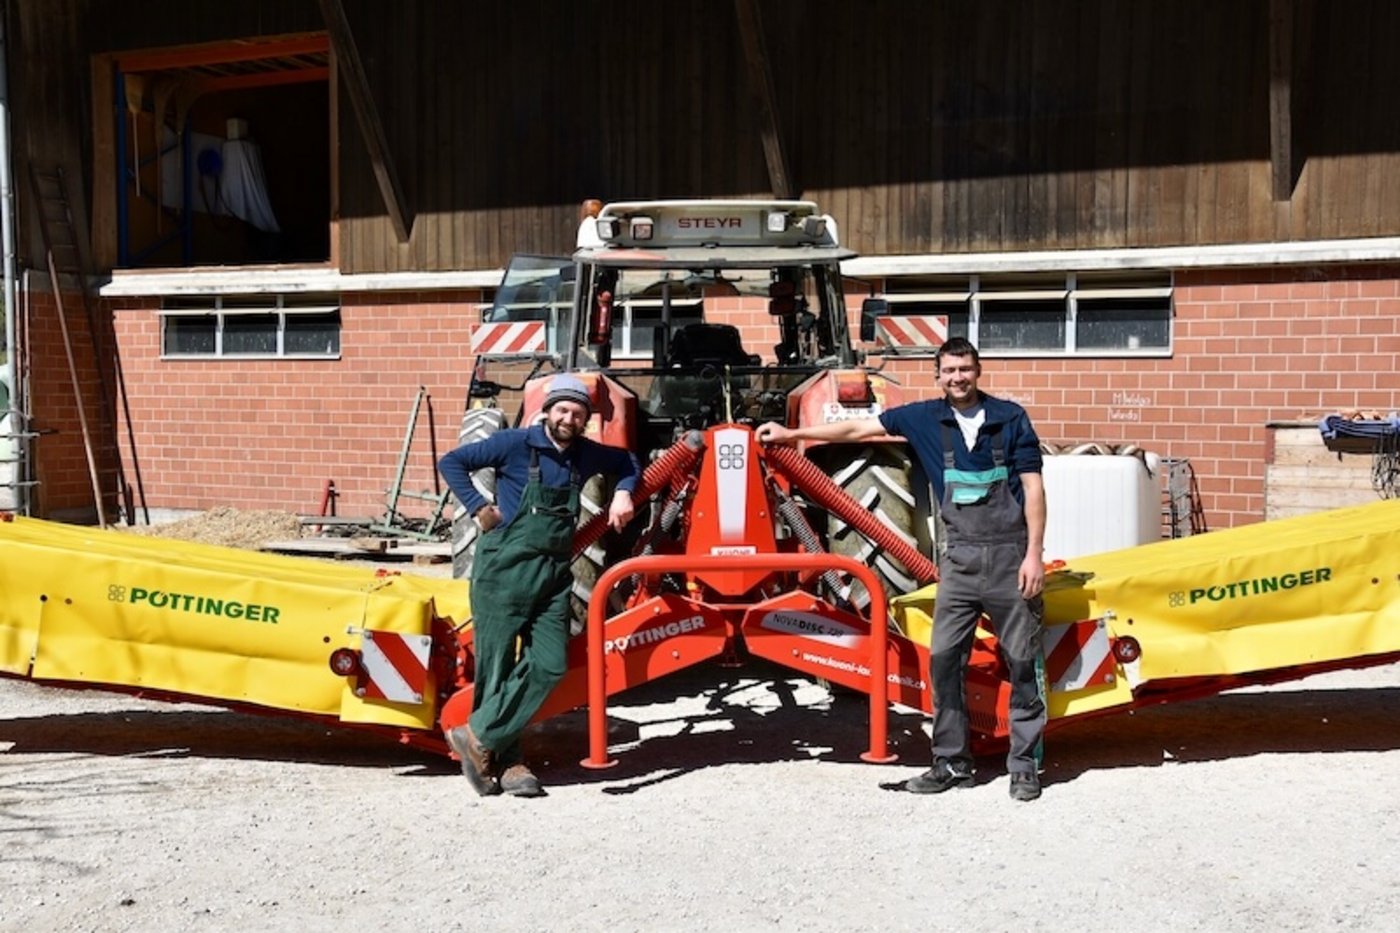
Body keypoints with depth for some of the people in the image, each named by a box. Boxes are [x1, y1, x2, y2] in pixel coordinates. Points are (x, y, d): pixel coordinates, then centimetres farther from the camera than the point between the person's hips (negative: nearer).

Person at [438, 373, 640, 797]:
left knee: (548, 665, -5)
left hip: (554, 573, 5)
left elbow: (627, 461, 27)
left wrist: (623, 494, 9)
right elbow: (451, 462, -3)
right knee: (496, 667, 1)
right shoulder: (515, 443, -6)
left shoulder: (586, 454, 8)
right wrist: (479, 508, -9)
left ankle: (480, 737, 4)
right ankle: (505, 760, 14)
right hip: (506, 567, -5)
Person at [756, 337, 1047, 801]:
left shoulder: (1011, 418, -2)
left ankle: (1025, 764, 13)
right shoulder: (925, 418, 5)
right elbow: (858, 428, 9)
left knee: (1022, 661, 3)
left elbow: (1033, 488, -3)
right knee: (944, 658, 2)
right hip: (961, 558, 3)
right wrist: (793, 434, 10)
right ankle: (951, 762, 12)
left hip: (1010, 554, -3)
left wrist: (1034, 553, -9)